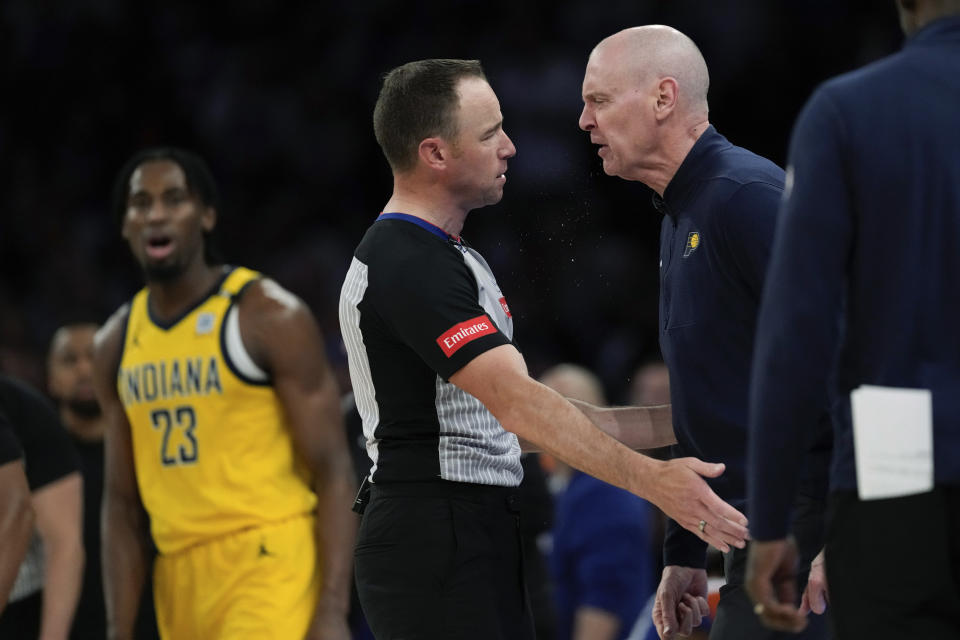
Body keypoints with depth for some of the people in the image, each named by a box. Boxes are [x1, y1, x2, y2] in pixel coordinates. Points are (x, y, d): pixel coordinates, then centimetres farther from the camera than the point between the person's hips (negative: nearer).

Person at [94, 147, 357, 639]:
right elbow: (122, 503, 16)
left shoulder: (272, 318, -6)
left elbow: (334, 473, -9)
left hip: (272, 565, -7)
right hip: (181, 578, 7)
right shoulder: (115, 345, 13)